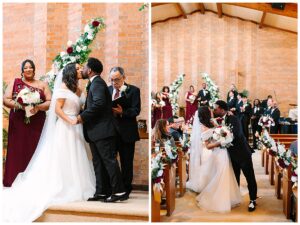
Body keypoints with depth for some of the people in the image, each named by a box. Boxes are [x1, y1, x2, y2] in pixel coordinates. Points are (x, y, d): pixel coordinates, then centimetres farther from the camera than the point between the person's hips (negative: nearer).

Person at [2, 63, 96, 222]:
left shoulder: (78, 90, 14)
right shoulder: (64, 88, -8)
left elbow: (81, 108, 12)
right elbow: (57, 109, -14)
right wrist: (70, 121, -22)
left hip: (75, 129, 8)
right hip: (65, 127, -8)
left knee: (74, 159, 9)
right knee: (63, 160, -2)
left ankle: (73, 189, 16)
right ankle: (62, 189, 6)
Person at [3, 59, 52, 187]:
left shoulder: (42, 85, 12)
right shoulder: (15, 83, 11)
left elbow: (50, 102, 4)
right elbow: (5, 100, 3)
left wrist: (38, 107, -13)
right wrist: (20, 106, -12)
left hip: (37, 124, 0)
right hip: (18, 123, 0)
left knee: (34, 150, -1)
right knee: (17, 151, -2)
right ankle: (15, 181, 3)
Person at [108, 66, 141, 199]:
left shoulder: (133, 90, -3)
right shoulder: (107, 90, 9)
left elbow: (136, 110, -11)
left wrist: (122, 112, -26)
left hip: (126, 132, -3)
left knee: (126, 162, 7)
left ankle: (126, 189, 20)